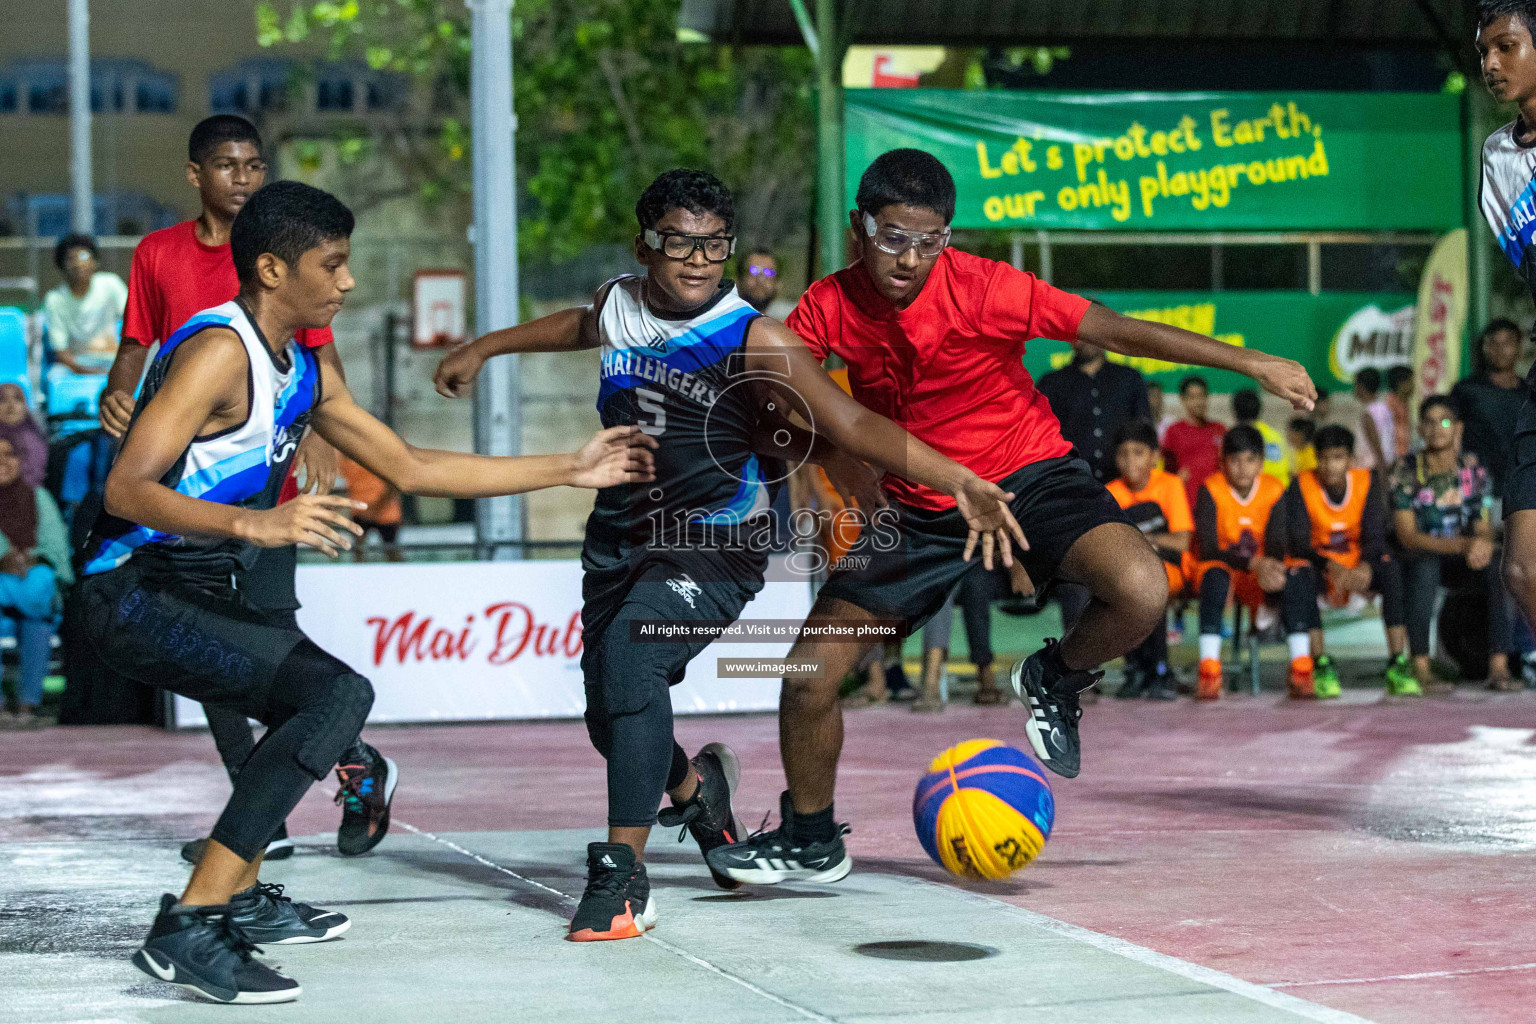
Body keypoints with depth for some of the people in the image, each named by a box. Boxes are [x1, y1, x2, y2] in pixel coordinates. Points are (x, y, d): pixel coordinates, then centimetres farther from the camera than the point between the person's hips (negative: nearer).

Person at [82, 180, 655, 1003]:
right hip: (134, 593, -11)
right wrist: (255, 524, -40)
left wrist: (571, 469, 20)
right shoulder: (219, 350, -16)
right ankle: (188, 928, -25)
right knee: (339, 694, -23)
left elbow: (411, 469, 19)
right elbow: (127, 490, -25)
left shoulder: (305, 373, 13)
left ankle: (242, 897, 33)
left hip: (193, 589, 11)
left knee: (315, 686, 27)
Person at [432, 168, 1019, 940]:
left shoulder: (754, 341, -16)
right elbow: (579, 327, 26)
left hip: (715, 540, -6)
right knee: (608, 717, 11)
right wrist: (482, 350, 38)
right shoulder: (619, 305, 0)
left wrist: (956, 481, -34)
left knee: (630, 656, -30)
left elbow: (853, 426, -22)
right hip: (620, 537, 6)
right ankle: (695, 788, 47)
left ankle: (624, 877, -24)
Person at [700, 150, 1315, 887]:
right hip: (913, 508, 3)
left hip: (1026, 477, -3)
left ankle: (1056, 682, 5)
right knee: (809, 673, -4)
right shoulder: (830, 307, -12)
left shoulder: (984, 288, -21)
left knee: (1140, 592, -30)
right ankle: (810, 839, 22)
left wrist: (1250, 363, -14)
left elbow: (1111, 330, -16)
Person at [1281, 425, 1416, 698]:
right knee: (1300, 576, -35)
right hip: (1318, 564, -2)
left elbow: (1375, 536, -10)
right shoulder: (1301, 486, -9)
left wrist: (1365, 567, -33)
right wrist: (1332, 567, -34)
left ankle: (1398, 664, -30)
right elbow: (1298, 542, -16)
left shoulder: (1368, 483, -3)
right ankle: (1321, 665, -31)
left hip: (1358, 565, 2)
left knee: (1392, 570, -28)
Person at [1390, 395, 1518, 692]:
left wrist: (1484, 545, -28)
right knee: (1426, 565, -39)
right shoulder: (1408, 474, -7)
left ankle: (1498, 668, -32)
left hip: (1463, 563, 3)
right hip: (1421, 557, -3)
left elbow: (1484, 530, 0)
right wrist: (1461, 545, -29)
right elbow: (1407, 536, -15)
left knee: (1500, 571, -29)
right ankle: (1421, 670, -39)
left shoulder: (1474, 472, 2)